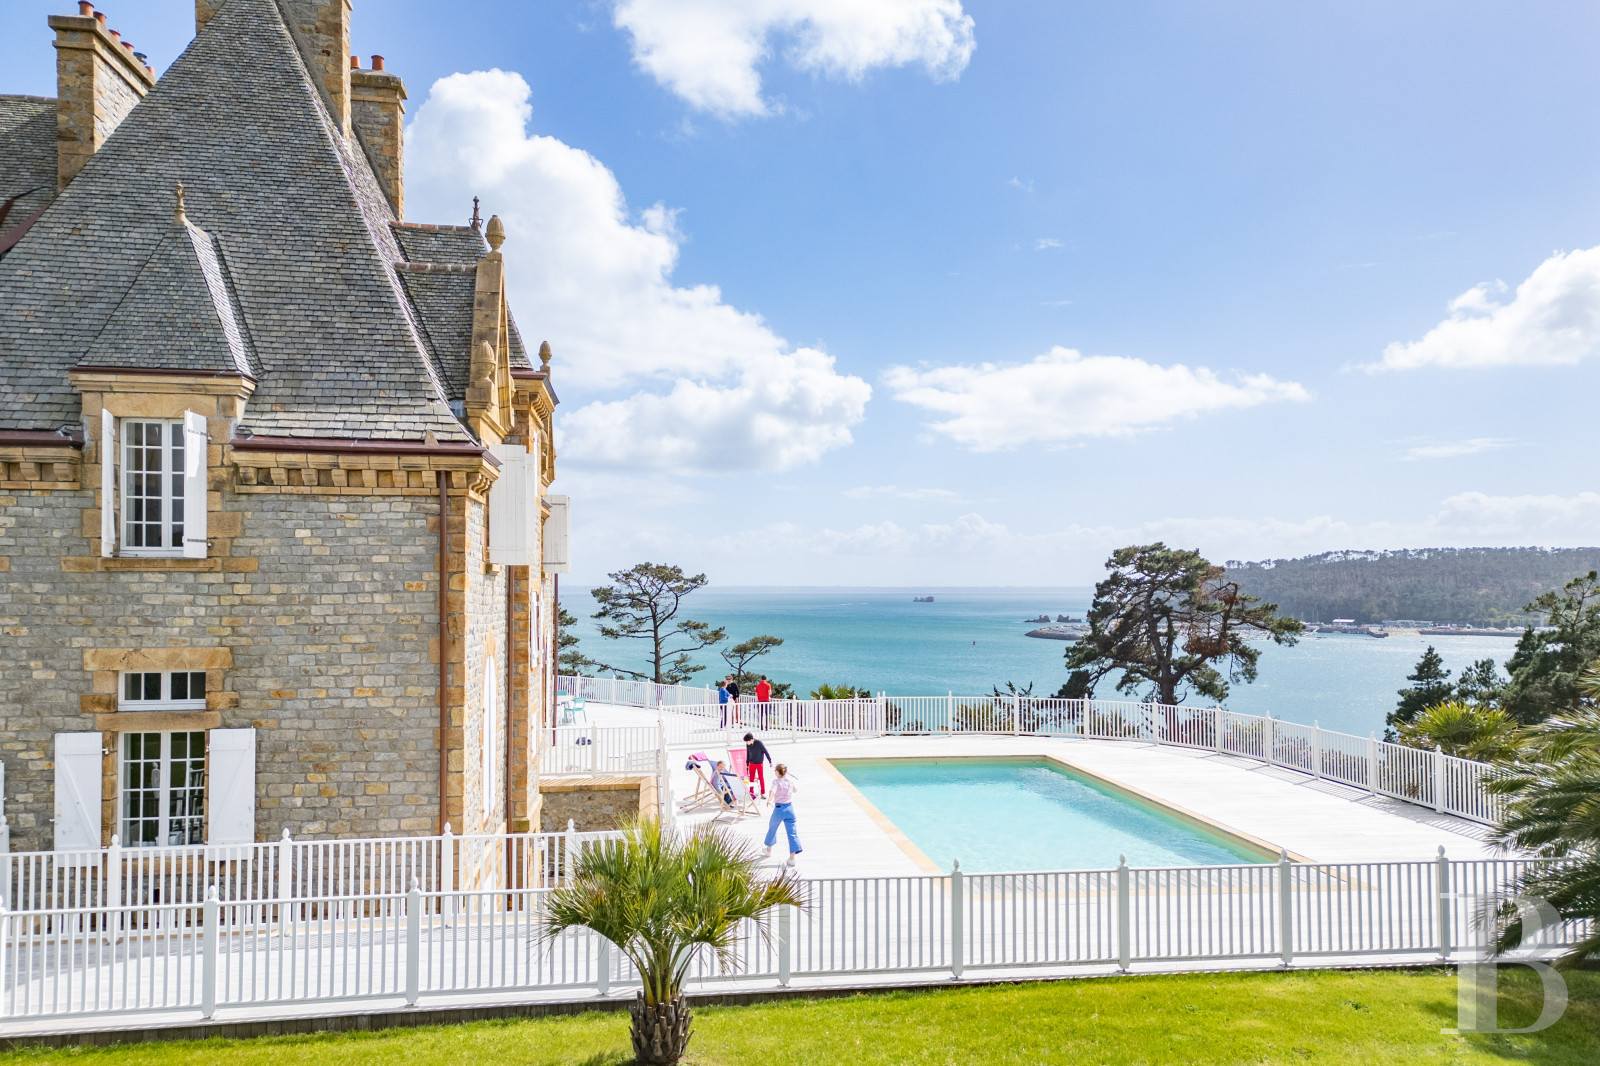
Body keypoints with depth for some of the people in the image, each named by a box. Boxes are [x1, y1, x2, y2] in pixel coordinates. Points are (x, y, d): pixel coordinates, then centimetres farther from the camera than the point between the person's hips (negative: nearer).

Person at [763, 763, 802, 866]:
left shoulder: (776, 782, -11)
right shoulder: (790, 781, 4)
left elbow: (773, 790, -32)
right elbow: (794, 790, 26)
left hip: (779, 809, -3)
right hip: (790, 808, 3)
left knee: (772, 828, 23)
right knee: (792, 832, -1)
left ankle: (769, 849, 43)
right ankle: (792, 858, -10)